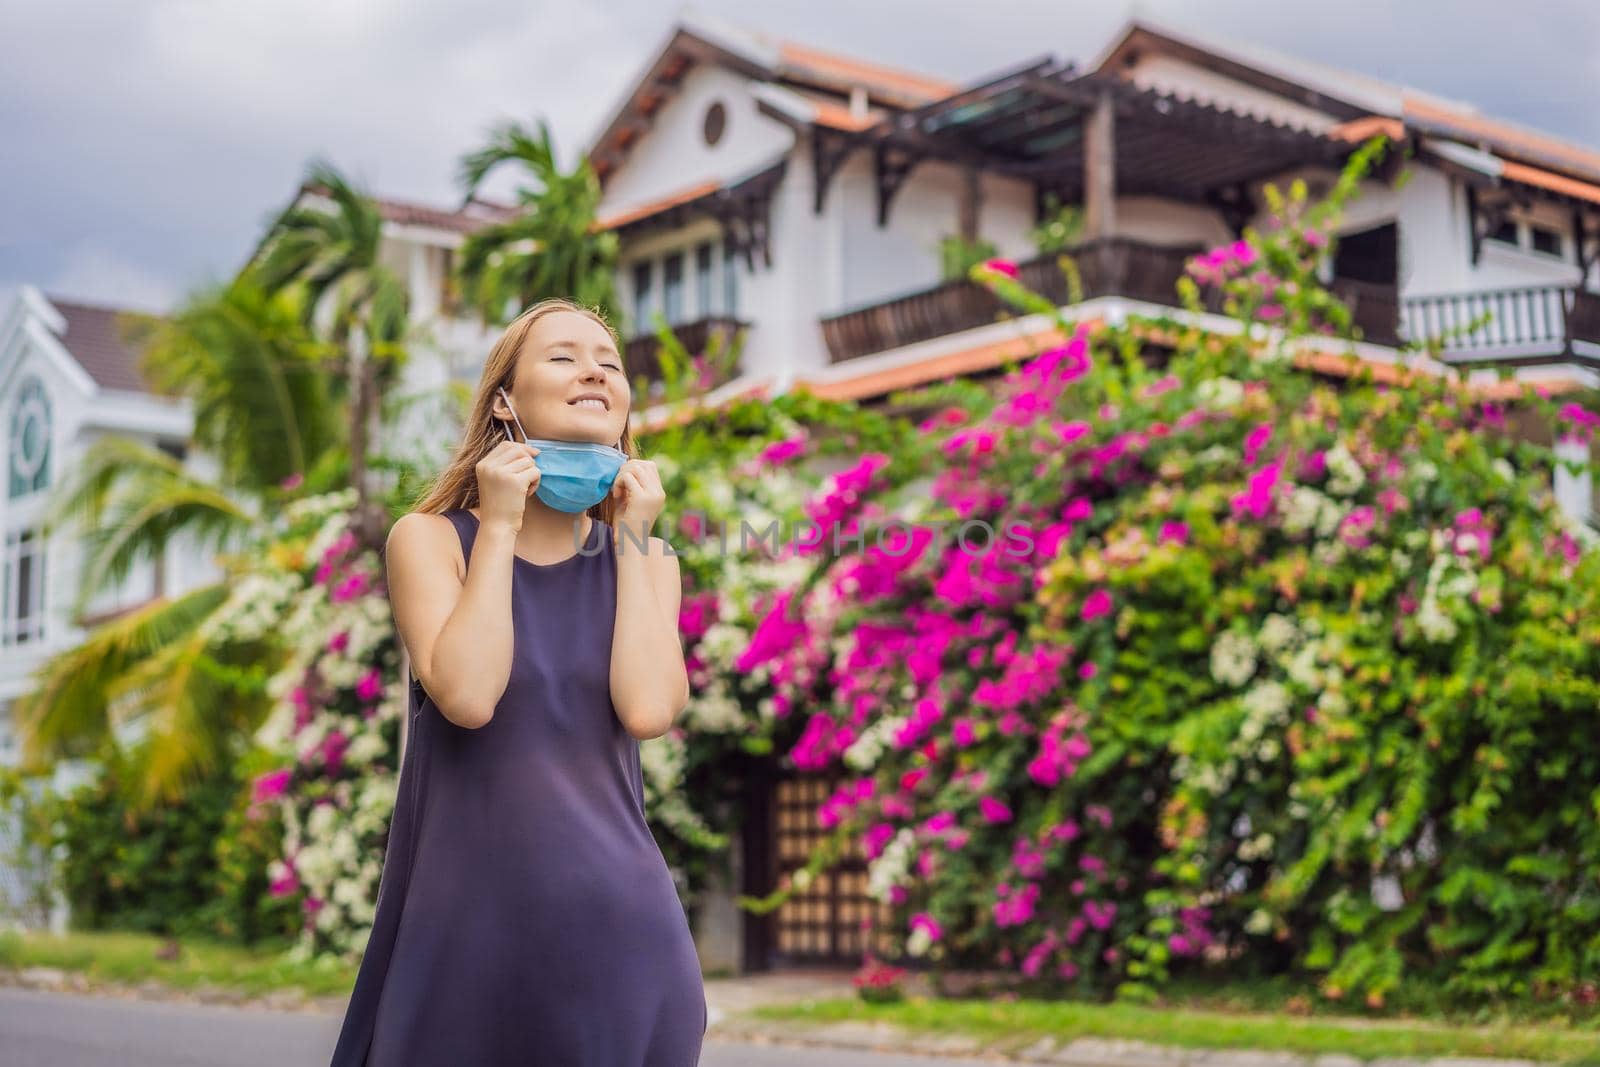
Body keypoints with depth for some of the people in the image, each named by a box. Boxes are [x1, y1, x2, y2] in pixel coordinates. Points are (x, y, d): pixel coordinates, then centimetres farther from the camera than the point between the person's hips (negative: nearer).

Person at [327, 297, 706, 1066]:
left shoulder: (641, 557, 7)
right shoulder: (431, 538, -2)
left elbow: (648, 709, -12)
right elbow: (466, 697, -19)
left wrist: (631, 539, -5)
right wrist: (499, 527, -11)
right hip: (465, 920, -2)